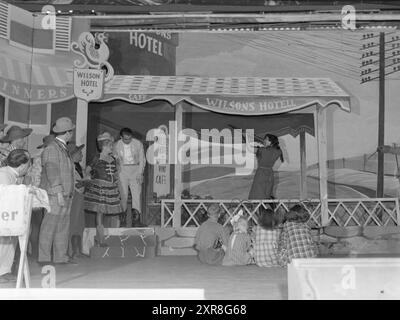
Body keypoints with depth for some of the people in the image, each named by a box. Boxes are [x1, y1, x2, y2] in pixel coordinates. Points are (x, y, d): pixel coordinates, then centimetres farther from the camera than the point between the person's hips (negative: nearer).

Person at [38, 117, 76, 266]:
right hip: (55, 195, -9)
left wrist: (68, 194, 16)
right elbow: (52, 173, -17)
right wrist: (59, 193, -20)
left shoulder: (63, 149, 18)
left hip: (65, 194, 9)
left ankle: (61, 256, 15)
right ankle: (44, 258, -1)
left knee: (63, 226, 10)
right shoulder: (51, 149, -11)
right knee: (49, 226, -5)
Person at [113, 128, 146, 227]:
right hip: (122, 170, 1)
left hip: (135, 169, -1)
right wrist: (116, 173, 4)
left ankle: (136, 219, -15)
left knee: (136, 193, -11)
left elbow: (142, 159, 4)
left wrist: (140, 173, -5)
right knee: (123, 195, -2)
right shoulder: (117, 145, 0)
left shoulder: (138, 144, -3)